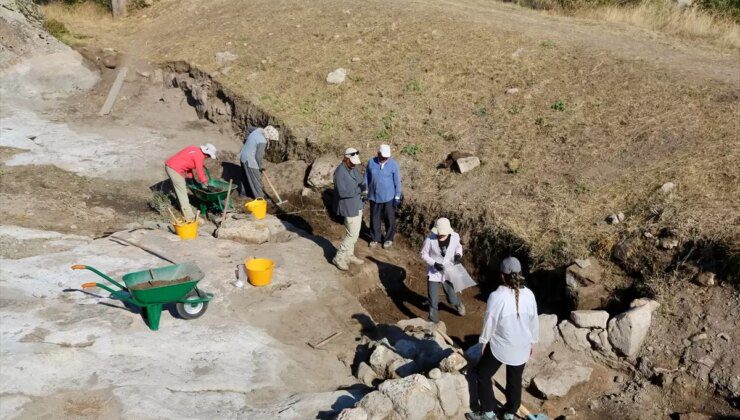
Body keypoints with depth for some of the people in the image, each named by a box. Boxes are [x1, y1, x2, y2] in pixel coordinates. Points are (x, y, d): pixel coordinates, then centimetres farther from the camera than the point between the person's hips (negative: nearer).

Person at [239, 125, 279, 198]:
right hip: (250, 160, -9)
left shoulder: (259, 130, -2)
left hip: (243, 156, 9)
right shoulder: (262, 141, -26)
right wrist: (261, 166, -6)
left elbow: (247, 137, 15)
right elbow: (259, 156, -20)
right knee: (256, 179, 5)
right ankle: (259, 196, 17)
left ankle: (244, 192, 38)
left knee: (247, 176, 24)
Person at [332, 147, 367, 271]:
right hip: (349, 207, -9)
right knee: (352, 234, -3)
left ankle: (349, 255, 32)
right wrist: (359, 190, -22)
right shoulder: (340, 172, -24)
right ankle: (338, 258, 11)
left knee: (354, 233, 18)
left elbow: (361, 182, 12)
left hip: (357, 205, 9)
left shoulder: (354, 168, 4)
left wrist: (364, 191, -10)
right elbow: (342, 192, -31)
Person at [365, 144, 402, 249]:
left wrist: (397, 197, -6)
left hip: (389, 197, -2)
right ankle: (375, 238, 28)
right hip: (374, 197, 2)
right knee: (374, 219, 12)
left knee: (390, 219, 9)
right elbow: (366, 178, 5)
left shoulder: (393, 164, -11)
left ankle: (389, 239, 26)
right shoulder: (371, 162, -6)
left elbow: (397, 181, -6)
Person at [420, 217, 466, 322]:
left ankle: (458, 304, 51)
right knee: (433, 302, 1)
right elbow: (424, 254, -9)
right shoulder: (430, 239, -23)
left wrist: (458, 254, -13)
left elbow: (458, 246, 7)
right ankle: (433, 322, 24)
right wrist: (434, 264, -22)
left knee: (452, 299, 13)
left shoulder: (455, 237, -15)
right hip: (434, 273, -2)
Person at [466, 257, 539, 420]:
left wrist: (484, 342, 3)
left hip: (499, 346, -4)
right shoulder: (529, 294, -9)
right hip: (521, 347, 5)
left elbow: (489, 323, -13)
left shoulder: (496, 296, -22)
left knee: (483, 375, 15)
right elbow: (534, 321, 2)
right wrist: (532, 341, 17)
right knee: (515, 380, 21)